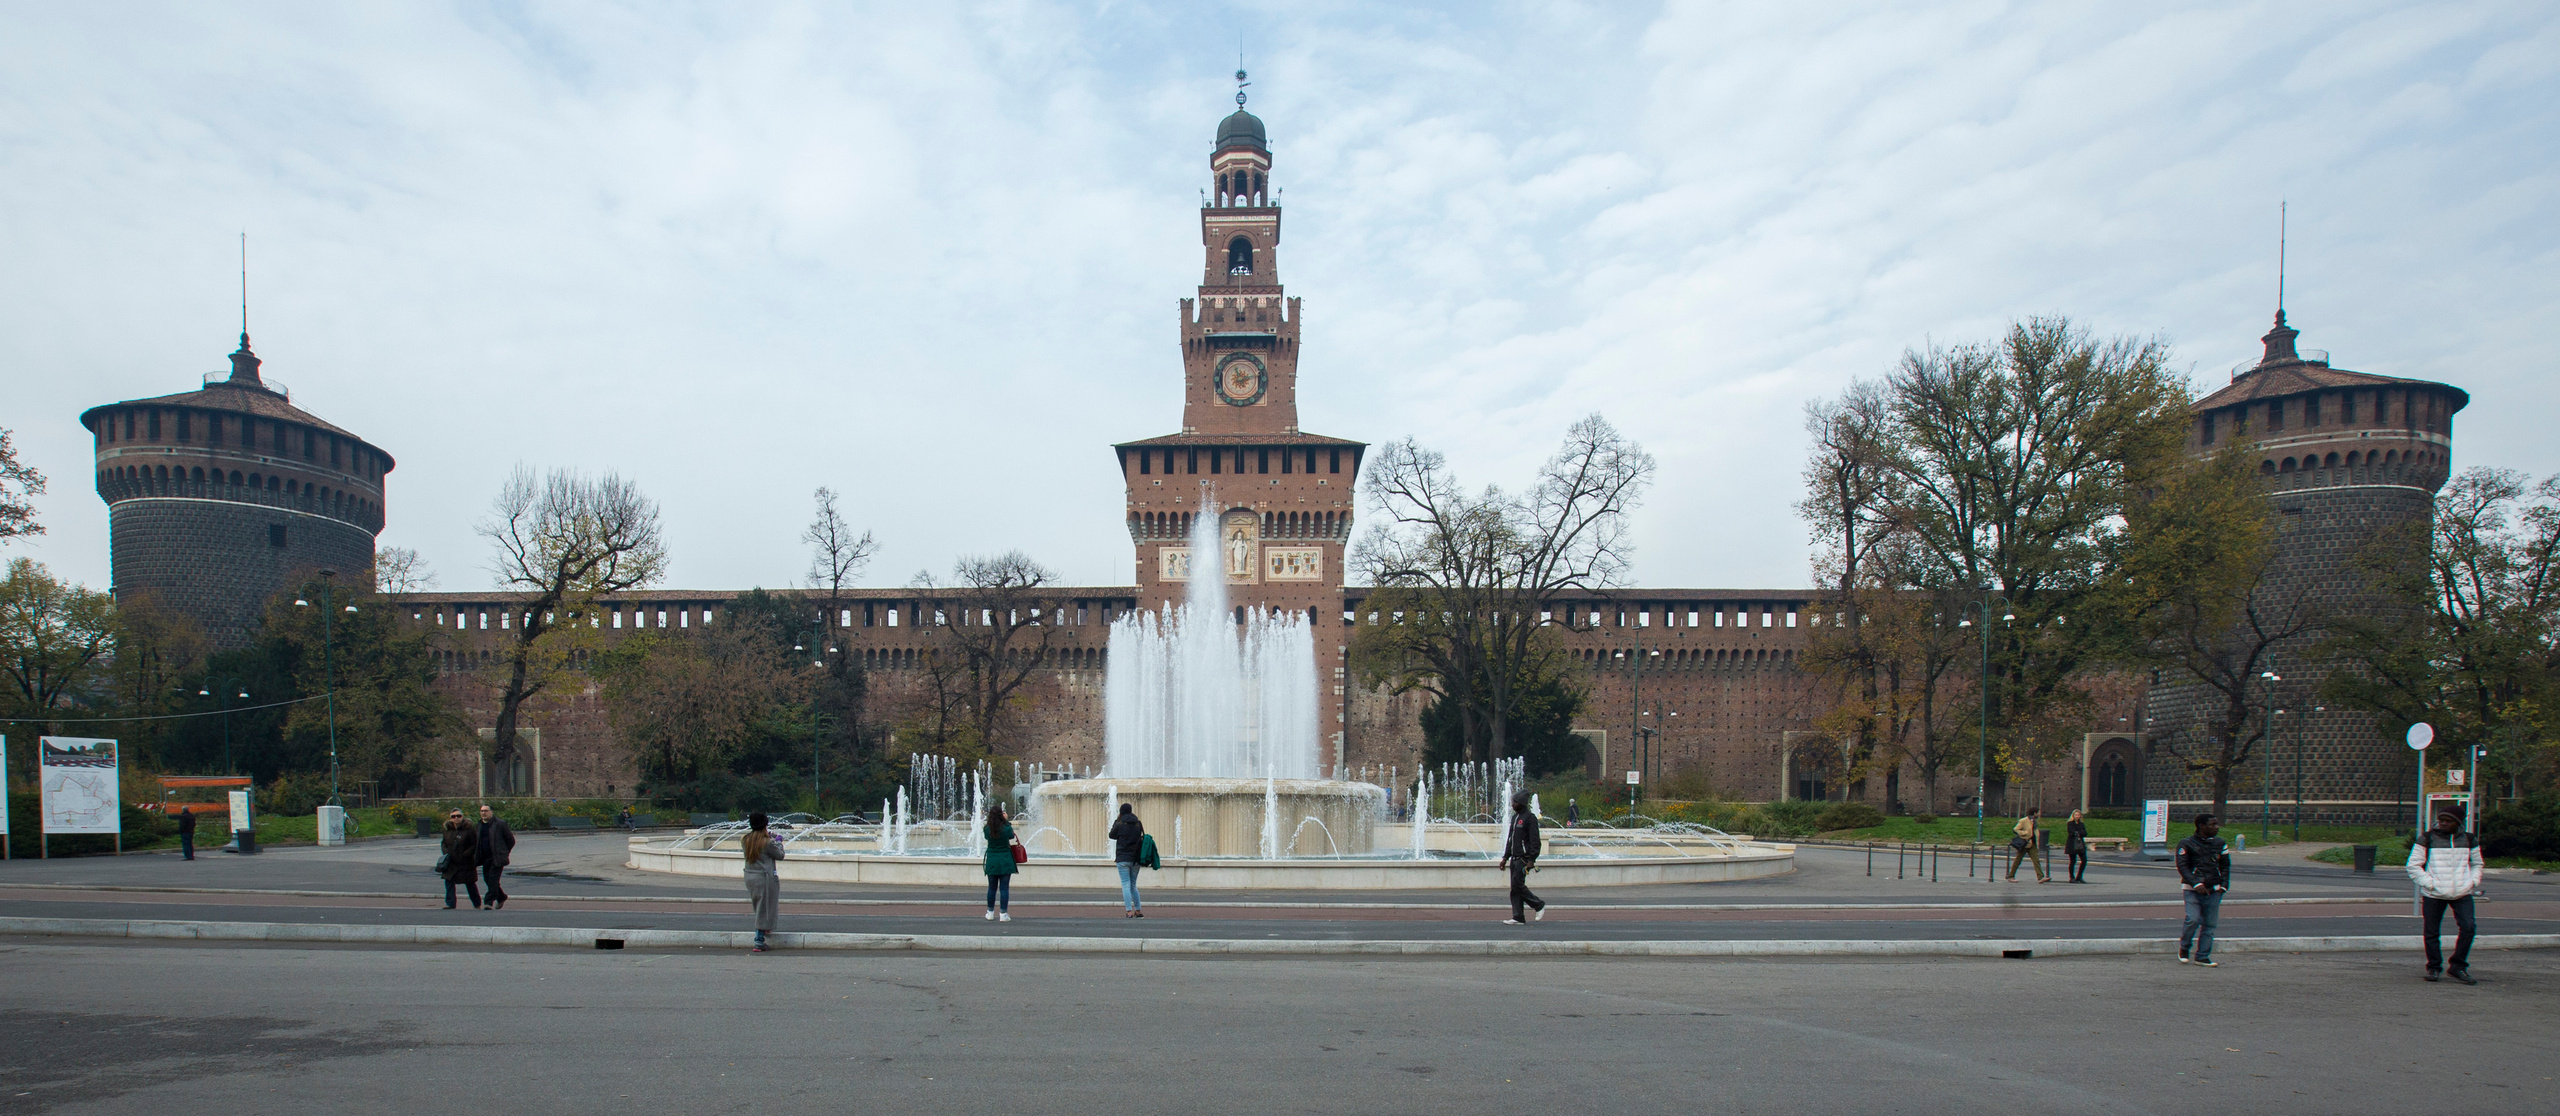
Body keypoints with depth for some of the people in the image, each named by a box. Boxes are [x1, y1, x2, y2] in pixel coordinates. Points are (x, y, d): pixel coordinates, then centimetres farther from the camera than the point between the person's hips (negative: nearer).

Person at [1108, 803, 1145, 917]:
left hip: (1123, 859, -4)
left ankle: (1129, 912, -11)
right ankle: (1138, 911, 15)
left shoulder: (1120, 824, -8)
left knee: (1125, 885, -3)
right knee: (1133, 885, 15)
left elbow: (1112, 836, 7)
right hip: (1136, 859, 5)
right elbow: (1141, 838, 12)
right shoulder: (1138, 824, 4)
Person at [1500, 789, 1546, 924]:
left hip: (1524, 858, -9)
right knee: (1514, 888, 5)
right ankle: (1518, 918, 6)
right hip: (1514, 858, 9)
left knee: (1517, 884, -13)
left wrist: (1531, 860, -21)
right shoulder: (1515, 817, 16)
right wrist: (1505, 857, 19)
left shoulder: (1530, 818, -11)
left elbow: (1534, 841, -16)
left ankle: (1539, 905, 4)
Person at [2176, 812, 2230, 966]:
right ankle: (2184, 948, 10)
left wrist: (2223, 885, 3)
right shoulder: (2187, 844, -2)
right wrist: (2196, 884, -17)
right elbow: (2183, 867, -6)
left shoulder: (2220, 844, 11)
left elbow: (2225, 866, 17)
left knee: (2209, 923, 2)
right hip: (2193, 890, -4)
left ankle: (2202, 956, 11)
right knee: (2193, 920, -16)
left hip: (2214, 890, 4)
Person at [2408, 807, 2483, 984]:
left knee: (2468, 927, -12)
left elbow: (2477, 864, 24)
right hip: (2433, 895, -2)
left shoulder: (2469, 841, 9)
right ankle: (2434, 968, 17)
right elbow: (2413, 865, 0)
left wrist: (2473, 881, 6)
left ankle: (2458, 966, 3)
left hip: (2462, 894, 2)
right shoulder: (2427, 839, -1)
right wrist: (2429, 883, -10)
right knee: (2432, 933, 3)